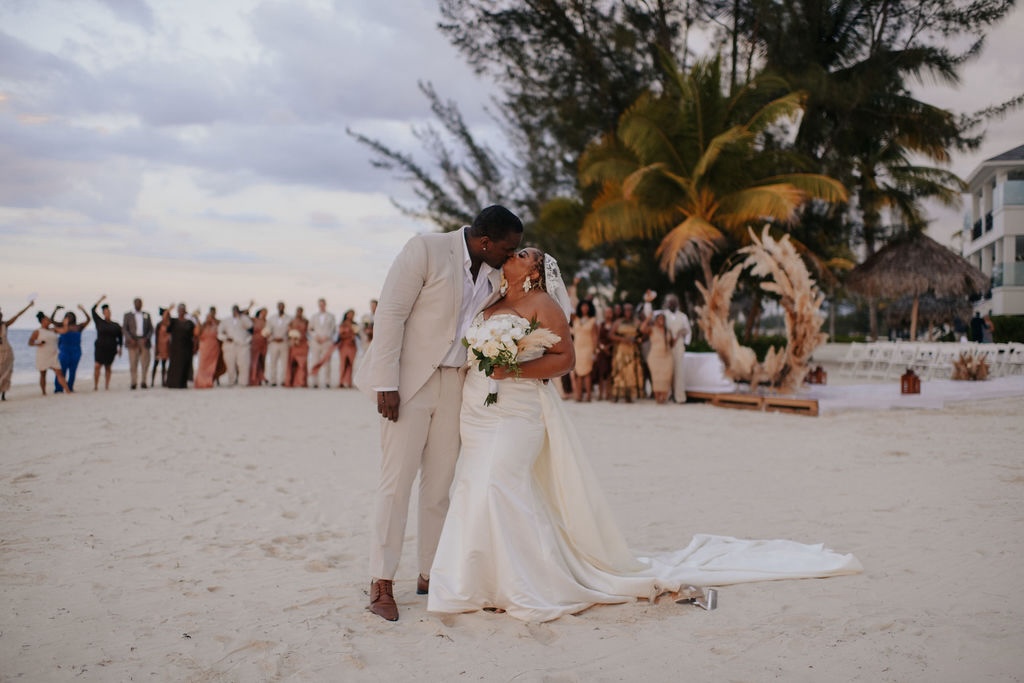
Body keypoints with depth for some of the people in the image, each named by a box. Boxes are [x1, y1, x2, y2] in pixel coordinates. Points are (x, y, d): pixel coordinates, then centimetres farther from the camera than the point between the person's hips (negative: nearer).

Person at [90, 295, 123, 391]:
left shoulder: (116, 325, 8)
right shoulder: (99, 322, 4)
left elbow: (120, 338, 13)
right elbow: (92, 310, -2)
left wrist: (120, 348, 4)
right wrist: (100, 300, -2)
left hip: (111, 349, 1)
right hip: (100, 348, -1)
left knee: (108, 367, 4)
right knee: (97, 366, -10)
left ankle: (106, 385, 7)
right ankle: (95, 386, -9)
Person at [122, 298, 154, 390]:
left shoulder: (146, 315, 17)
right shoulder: (128, 315, 11)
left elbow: (151, 329, 13)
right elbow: (124, 329, 4)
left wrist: (147, 338, -5)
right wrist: (130, 339, -10)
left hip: (144, 341, 2)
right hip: (133, 342, -2)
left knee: (145, 363, -4)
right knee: (133, 363, -6)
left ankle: (143, 382, 2)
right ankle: (134, 382, -2)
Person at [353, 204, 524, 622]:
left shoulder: (496, 273, 6)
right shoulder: (425, 249, -12)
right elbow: (390, 314, -15)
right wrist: (386, 384, -19)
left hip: (455, 386, 6)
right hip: (408, 382, -6)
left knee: (440, 485, 9)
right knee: (397, 481, -5)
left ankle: (429, 575, 20)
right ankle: (381, 584, 3)